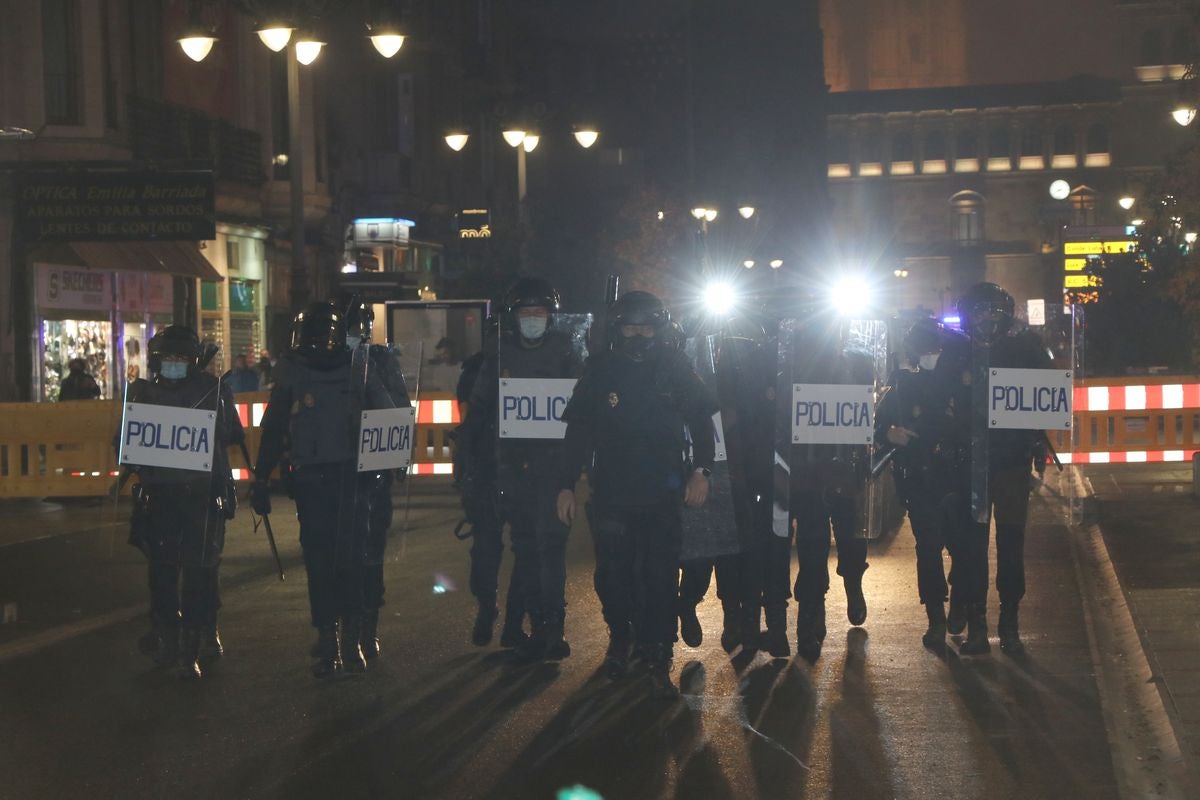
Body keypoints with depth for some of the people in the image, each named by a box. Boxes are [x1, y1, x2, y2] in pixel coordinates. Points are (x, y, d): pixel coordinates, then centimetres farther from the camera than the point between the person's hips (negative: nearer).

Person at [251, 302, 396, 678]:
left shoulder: (358, 369, 5)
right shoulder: (291, 374, 7)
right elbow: (273, 430, 11)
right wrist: (261, 478, 8)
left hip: (351, 477, -1)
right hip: (310, 480, 1)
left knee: (351, 558, -6)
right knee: (318, 562, 2)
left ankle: (352, 639, 1)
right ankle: (328, 642, 8)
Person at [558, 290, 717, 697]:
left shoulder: (674, 367, 1)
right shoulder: (599, 370, 2)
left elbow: (701, 420, 7)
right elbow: (578, 431, 5)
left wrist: (700, 470, -3)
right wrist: (567, 485, 1)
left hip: (661, 493, -1)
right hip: (611, 492, 1)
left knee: (660, 577, -4)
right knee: (613, 575, 5)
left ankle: (657, 658, 3)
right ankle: (619, 637, 29)